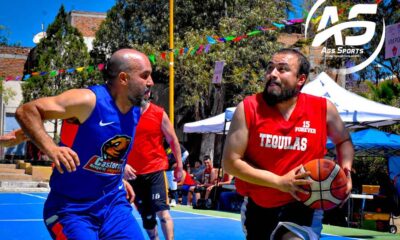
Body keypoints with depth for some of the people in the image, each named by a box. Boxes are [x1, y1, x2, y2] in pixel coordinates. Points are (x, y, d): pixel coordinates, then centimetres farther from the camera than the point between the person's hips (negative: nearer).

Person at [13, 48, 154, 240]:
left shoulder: (135, 113, 4)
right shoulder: (89, 100, -18)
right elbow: (26, 111, -22)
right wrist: (50, 148, -34)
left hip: (113, 203, 7)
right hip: (71, 208, -6)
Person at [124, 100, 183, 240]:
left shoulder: (159, 114, -3)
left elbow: (172, 140, 4)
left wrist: (179, 165, 6)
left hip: (156, 169, -2)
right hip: (133, 173, 2)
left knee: (162, 210, -15)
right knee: (146, 216, 11)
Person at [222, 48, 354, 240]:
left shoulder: (323, 109, -9)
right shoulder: (248, 108, -12)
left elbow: (343, 141, 11)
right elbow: (230, 162, -12)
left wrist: (345, 170, -10)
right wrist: (280, 182, -20)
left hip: (302, 204, -2)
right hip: (257, 206, 2)